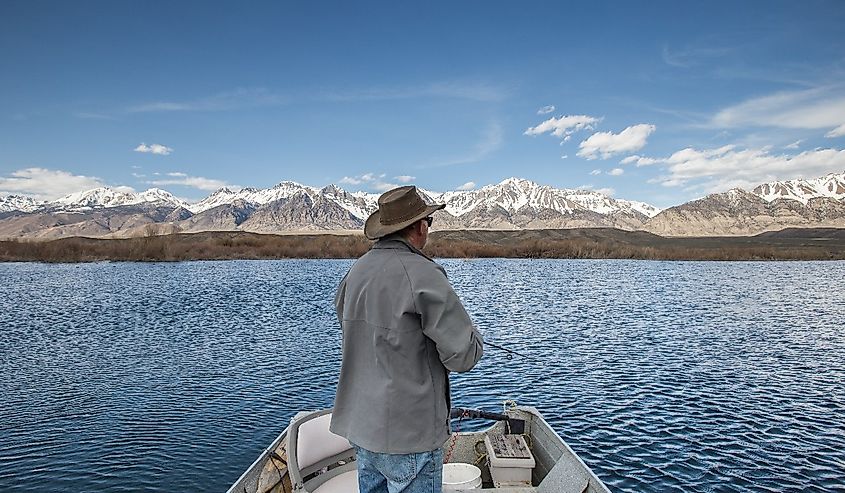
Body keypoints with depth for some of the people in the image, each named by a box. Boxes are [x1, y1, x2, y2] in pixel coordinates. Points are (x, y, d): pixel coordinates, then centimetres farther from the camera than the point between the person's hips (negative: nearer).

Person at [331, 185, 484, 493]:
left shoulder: (356, 271, 3)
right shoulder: (422, 274, -21)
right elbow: (464, 356, -19)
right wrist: (471, 334, 4)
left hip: (361, 427, 8)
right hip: (408, 434, -7)